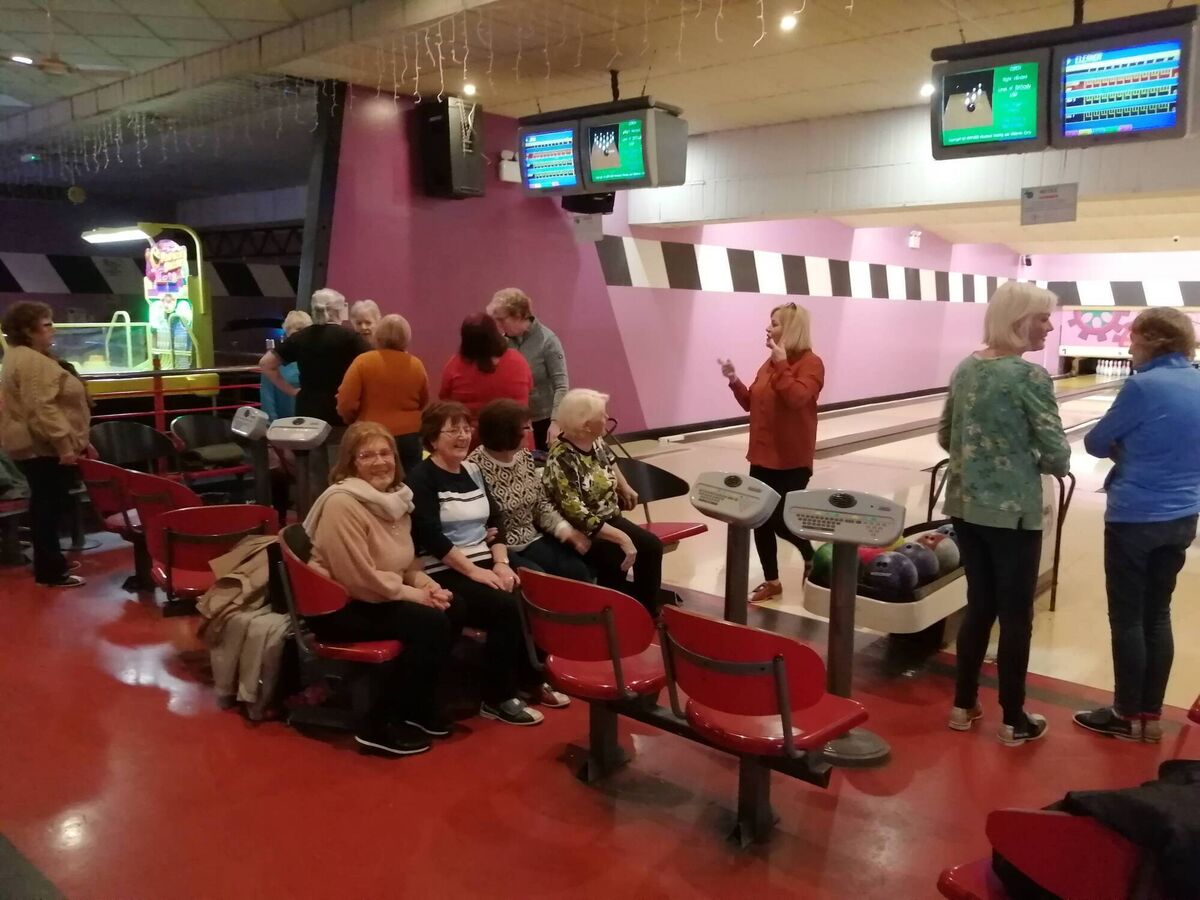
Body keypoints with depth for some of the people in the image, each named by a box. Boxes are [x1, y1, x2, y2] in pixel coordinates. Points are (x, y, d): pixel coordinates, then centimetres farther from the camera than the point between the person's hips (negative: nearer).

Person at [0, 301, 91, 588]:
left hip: (38, 446, 11)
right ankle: (49, 570, -1)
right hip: (43, 448, -11)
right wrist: (63, 444, -29)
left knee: (46, 504, 17)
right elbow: (42, 409, -27)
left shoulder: (23, 357, 18)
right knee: (49, 505, -6)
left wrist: (66, 442, 27)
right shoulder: (31, 362, -19)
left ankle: (51, 561, 28)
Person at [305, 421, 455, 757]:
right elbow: (362, 580, -24)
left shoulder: (395, 496, 5)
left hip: (379, 597, 8)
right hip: (337, 607, -8)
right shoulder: (341, 503, -22)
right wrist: (418, 595, -17)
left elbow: (405, 561, 14)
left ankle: (418, 705, 9)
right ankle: (380, 724, -8)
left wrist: (427, 584, -6)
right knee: (433, 624, -22)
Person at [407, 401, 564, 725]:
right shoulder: (421, 479, -7)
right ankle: (497, 699, -13)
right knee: (506, 606, -27)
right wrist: (473, 570, -20)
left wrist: (501, 563, -5)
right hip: (443, 574, -7)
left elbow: (495, 521, 11)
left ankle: (530, 679, 1)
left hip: (483, 564, 7)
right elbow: (431, 538, -17)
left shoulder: (473, 471, 14)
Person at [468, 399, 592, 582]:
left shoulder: (525, 457, 7)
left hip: (531, 540, 7)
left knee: (578, 571, -12)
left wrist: (565, 530, -4)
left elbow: (541, 503, 12)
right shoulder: (476, 467, -17)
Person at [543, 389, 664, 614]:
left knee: (651, 546, -9)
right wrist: (622, 538, -30)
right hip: (580, 532, -8)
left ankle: (649, 611, 3)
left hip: (609, 518, 8)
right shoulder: (561, 462, -27)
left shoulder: (596, 441, -3)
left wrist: (625, 488, 33)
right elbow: (578, 517, -30)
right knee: (618, 560, -29)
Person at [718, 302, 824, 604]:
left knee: (780, 520, -4)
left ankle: (811, 557, 26)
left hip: (792, 460, -7)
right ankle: (771, 581, 22)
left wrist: (782, 365, -26)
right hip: (763, 456, 7)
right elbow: (750, 403, 14)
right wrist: (734, 380, 0)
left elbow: (797, 398, -27)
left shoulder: (810, 363, -11)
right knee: (760, 520, 8)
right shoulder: (770, 362, 11)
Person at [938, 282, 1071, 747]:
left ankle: (963, 705, 26)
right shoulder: (1030, 376, -15)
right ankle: (1014, 721, 20)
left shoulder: (965, 368, 5)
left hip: (964, 505, 6)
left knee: (979, 606, 17)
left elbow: (946, 437, 12)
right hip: (1012, 512, -6)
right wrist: (1029, 458, 7)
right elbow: (1058, 457, -14)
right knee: (1016, 615, 7)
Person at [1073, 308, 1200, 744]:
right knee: (1158, 616, 14)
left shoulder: (1143, 386, -16)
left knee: (1127, 618, 5)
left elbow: (1095, 443, -7)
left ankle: (1127, 715, 16)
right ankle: (1151, 715, 23)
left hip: (1134, 518, -7)